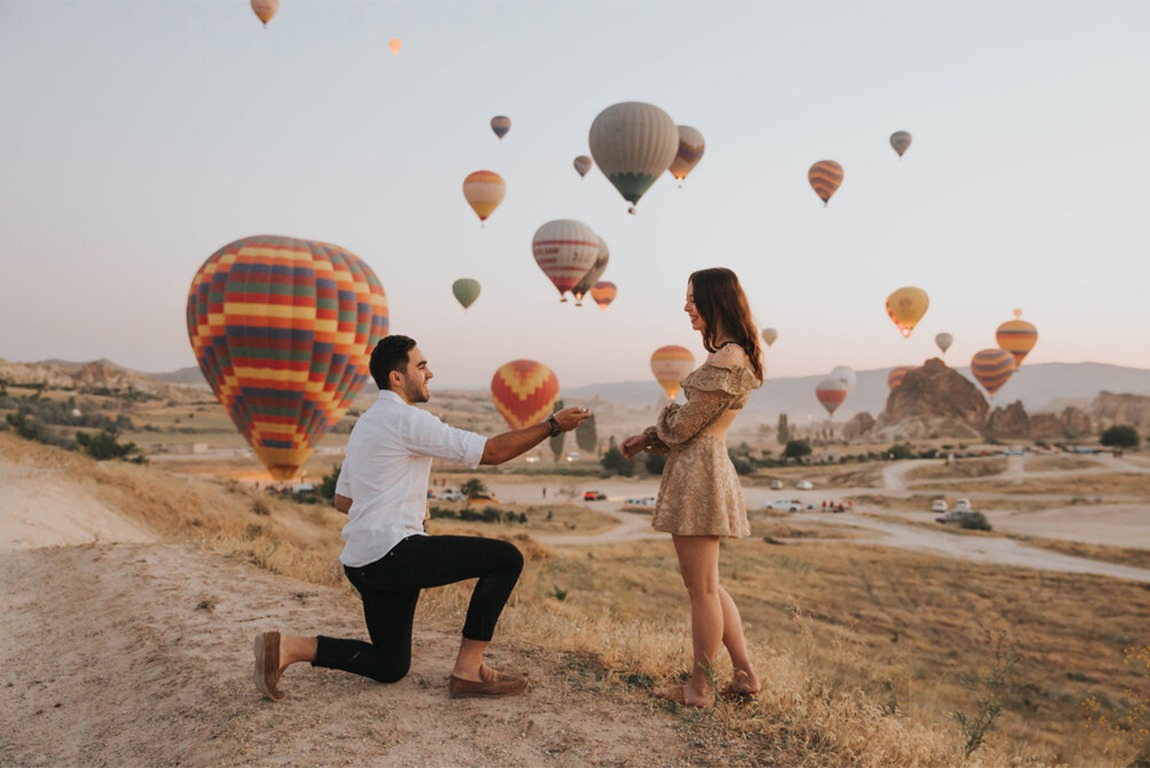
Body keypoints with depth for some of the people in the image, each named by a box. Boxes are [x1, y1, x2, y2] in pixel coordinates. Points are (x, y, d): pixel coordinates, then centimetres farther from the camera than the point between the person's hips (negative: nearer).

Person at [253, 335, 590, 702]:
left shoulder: (365, 423, 20)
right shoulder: (407, 419, -11)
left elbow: (342, 500, 23)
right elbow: (491, 451, -13)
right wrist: (552, 424, -7)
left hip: (362, 562, 10)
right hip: (393, 551, -10)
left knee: (390, 666, 20)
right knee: (506, 558, -9)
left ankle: (288, 646, 8)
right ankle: (468, 671, -6)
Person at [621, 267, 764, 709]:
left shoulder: (726, 360, -17)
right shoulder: (735, 356, 15)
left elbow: (683, 425, -14)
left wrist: (649, 435, 7)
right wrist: (645, 440, 15)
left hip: (698, 473, -10)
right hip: (704, 469, 10)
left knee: (701, 588, 2)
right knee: (706, 586, 18)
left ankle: (699, 688, 16)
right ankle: (745, 675, 25)